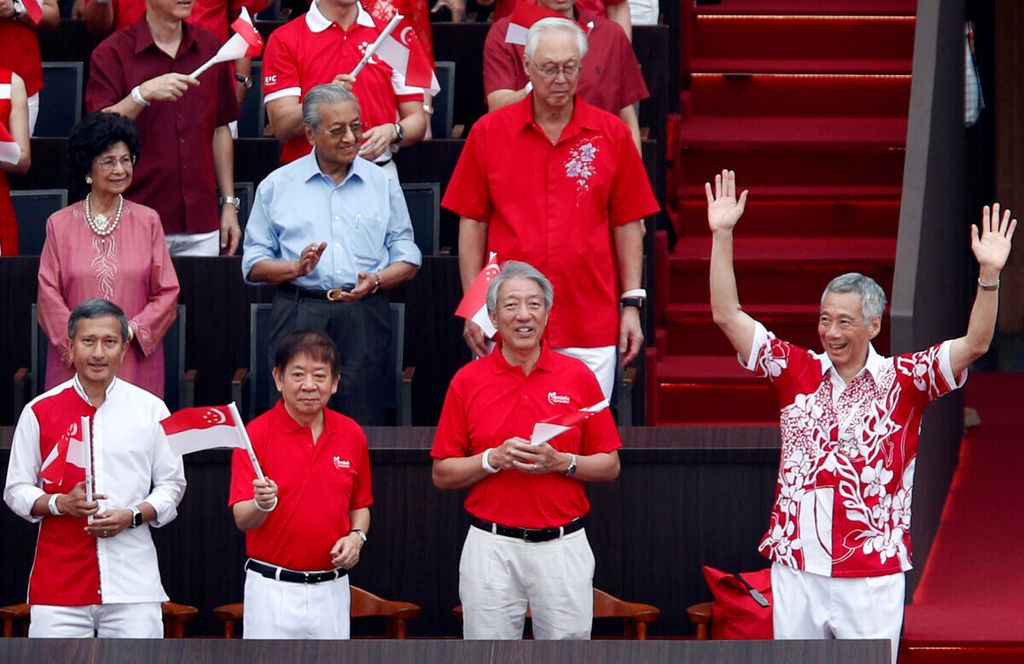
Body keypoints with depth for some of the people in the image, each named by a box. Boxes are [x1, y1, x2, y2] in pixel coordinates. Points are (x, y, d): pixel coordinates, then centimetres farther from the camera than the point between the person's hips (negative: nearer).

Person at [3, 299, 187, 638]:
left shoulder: (150, 410, 7)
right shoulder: (40, 412, 5)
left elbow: (172, 484, 11)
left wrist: (133, 516, -8)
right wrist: (60, 503, -12)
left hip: (132, 581, 1)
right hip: (59, 580, 0)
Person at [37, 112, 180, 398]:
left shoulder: (147, 221, 7)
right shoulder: (59, 224, 5)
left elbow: (167, 292, 4)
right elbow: (49, 294, 2)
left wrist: (132, 330, -10)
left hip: (135, 361, 0)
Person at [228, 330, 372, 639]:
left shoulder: (352, 435, 6)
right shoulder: (256, 434, -7)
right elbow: (242, 519, -10)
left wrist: (356, 536, -3)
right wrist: (261, 505, -32)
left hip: (332, 589, 4)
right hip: (273, 588, -4)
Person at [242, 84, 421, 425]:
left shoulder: (382, 185, 14)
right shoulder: (277, 186, 11)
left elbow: (408, 260, 13)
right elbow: (254, 265, 9)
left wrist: (376, 280, -8)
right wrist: (296, 268, -10)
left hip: (365, 319, 1)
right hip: (298, 316, -1)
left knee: (363, 423, -5)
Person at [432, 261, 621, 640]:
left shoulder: (578, 377, 3)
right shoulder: (468, 381, 3)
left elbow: (610, 466, 6)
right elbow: (442, 474, 4)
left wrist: (561, 462, -12)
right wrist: (493, 459, -13)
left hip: (563, 547, 0)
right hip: (491, 547, 0)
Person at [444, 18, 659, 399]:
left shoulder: (611, 134, 5)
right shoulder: (489, 133, 4)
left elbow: (627, 225, 8)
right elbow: (472, 223, 6)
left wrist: (632, 305, 3)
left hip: (591, 331, 0)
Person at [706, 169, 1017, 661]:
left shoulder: (902, 380, -2)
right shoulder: (798, 372, 4)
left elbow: (974, 344, -12)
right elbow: (728, 316, 3)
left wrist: (989, 275, -27)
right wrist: (722, 235, -5)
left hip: (872, 576, -3)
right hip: (795, 569, 3)